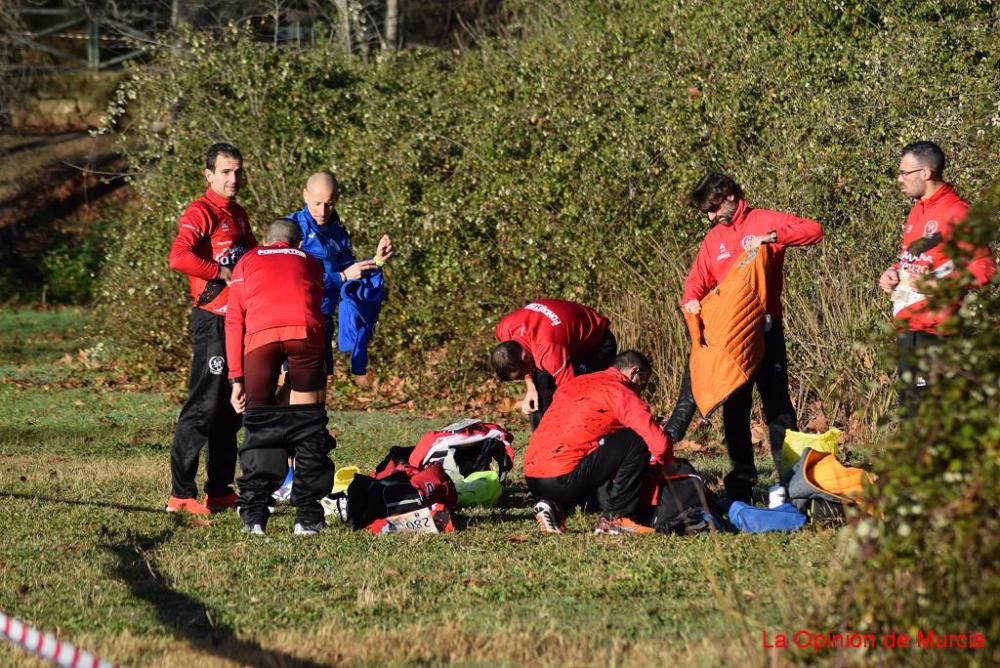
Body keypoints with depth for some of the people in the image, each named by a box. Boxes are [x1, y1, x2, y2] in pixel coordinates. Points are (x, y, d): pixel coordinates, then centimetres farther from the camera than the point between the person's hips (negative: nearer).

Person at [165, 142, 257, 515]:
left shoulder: (238, 215, 17)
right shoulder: (201, 213, -11)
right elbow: (178, 257, -27)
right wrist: (223, 272, -21)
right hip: (213, 321, -9)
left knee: (231, 408, 12)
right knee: (203, 406, -10)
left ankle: (220, 489, 20)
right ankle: (181, 493, -8)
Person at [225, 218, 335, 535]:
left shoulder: (248, 262, 29)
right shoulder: (310, 263, 34)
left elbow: (234, 320, 20)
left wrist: (236, 379, 17)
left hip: (260, 335, 0)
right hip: (305, 331, 0)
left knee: (259, 425, 10)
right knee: (308, 423, 9)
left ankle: (254, 515, 7)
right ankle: (308, 516, 7)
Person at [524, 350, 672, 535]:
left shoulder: (573, 383, 23)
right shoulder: (619, 391, 0)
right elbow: (660, 443, -7)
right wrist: (660, 463, 17)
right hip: (563, 478, -8)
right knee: (638, 441, 0)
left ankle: (553, 505, 13)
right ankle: (615, 518, 2)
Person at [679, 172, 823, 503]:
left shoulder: (765, 221, -2)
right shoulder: (713, 239, 13)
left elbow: (814, 230, -14)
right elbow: (697, 281, 11)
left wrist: (769, 237, -25)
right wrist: (691, 300, -12)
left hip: (765, 330, -5)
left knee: (777, 405, -3)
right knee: (734, 409, 7)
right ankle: (741, 479, 14)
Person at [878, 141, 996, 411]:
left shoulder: (956, 213, -11)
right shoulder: (917, 211, 16)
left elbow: (984, 268, -15)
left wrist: (934, 284, -21)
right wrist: (894, 272, 8)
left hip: (932, 330, -9)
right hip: (907, 326, 9)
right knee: (908, 405, 11)